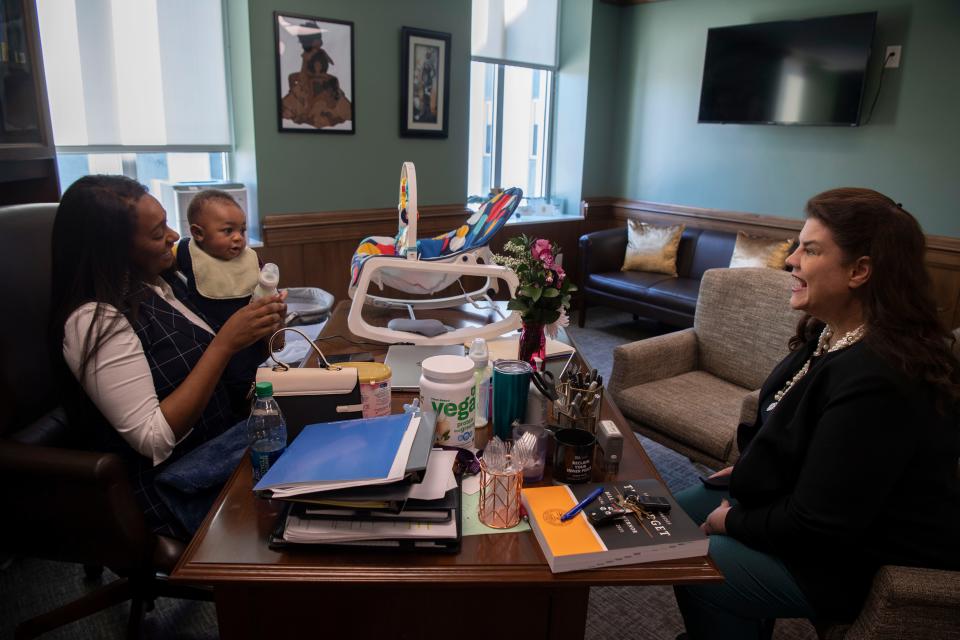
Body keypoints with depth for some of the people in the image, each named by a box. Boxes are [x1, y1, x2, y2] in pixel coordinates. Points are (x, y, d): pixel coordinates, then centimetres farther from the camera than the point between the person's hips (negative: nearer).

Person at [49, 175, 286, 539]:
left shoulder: (157, 284, 4)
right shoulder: (96, 322, -21)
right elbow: (153, 439, -24)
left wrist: (255, 327, -3)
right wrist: (225, 344, -27)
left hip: (216, 446, 8)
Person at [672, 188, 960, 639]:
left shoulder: (877, 381, -34)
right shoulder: (833, 335, -3)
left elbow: (818, 526, -30)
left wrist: (734, 522, -15)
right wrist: (748, 468, 3)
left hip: (863, 564, -9)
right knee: (682, 512, 10)